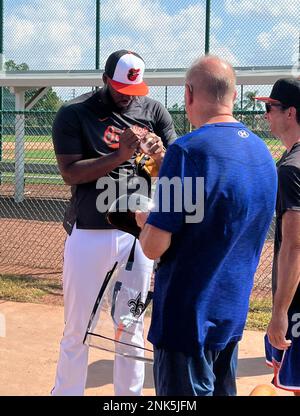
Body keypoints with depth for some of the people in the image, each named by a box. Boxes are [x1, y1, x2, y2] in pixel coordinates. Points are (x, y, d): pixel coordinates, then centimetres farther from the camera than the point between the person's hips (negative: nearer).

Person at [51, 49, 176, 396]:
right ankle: (66, 391, 20)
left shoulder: (153, 111, 4)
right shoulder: (73, 114, -4)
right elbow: (70, 173, -12)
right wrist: (119, 156, -23)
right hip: (88, 234, -2)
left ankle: (130, 393, 28)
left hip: (138, 232, 3)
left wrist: (160, 155, -20)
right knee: (77, 330, 5)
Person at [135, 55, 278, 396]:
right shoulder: (262, 152, 3)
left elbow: (154, 247, -21)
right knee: (221, 390, 21)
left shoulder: (188, 151, -21)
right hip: (233, 313, 7)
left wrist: (146, 225, 2)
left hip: (188, 315, -7)